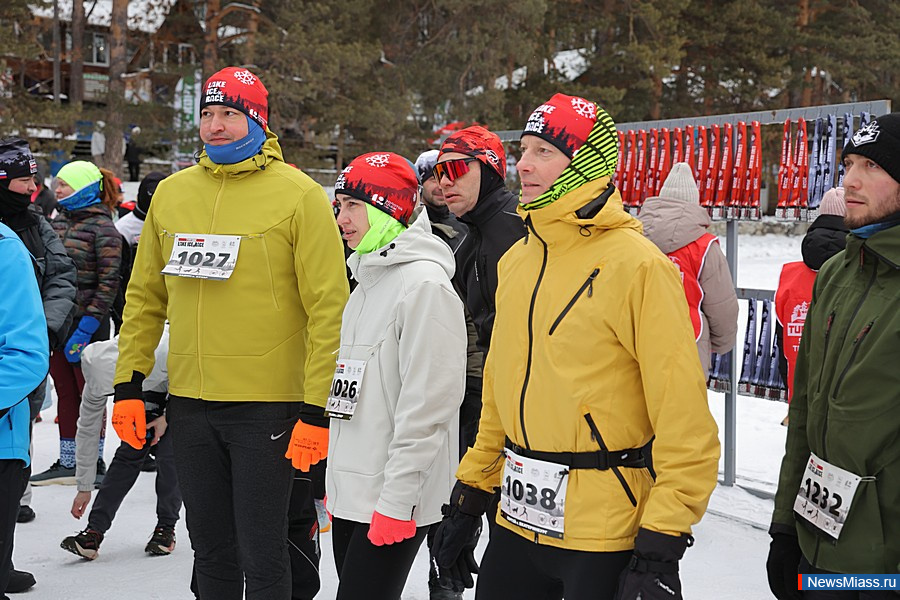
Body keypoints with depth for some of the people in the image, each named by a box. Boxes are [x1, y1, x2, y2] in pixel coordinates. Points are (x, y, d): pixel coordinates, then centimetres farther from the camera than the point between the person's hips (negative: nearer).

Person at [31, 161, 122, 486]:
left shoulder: (102, 227, -10)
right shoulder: (58, 222, 10)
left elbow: (108, 283, -12)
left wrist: (86, 328, -16)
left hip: (88, 323, -6)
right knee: (65, 393, 11)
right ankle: (67, 463, 19)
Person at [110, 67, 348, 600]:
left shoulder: (300, 195, -6)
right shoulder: (172, 194, 10)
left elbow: (328, 307, -9)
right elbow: (145, 297, 15)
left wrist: (316, 409, -13)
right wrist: (129, 384, 8)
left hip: (267, 406, -5)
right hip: (191, 401, 5)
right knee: (211, 552, 15)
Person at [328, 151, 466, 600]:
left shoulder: (424, 283, -16)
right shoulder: (367, 282, 14)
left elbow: (428, 403, -20)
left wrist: (397, 499, -20)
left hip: (393, 499, -9)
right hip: (350, 493, 9)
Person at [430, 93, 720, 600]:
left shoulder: (637, 264, -14)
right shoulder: (517, 260, 8)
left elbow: (683, 417, -16)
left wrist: (660, 550, -17)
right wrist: (470, 496, 15)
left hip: (605, 538, -6)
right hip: (519, 520, 6)